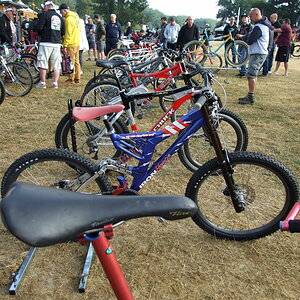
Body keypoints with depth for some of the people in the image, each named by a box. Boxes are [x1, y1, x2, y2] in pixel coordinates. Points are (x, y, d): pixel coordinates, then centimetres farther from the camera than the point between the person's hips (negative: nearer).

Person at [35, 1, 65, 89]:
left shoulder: (44, 15, -2)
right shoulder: (60, 17, 14)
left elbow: (39, 27, -9)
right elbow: (63, 32, 14)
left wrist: (41, 34, 10)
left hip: (46, 43, -5)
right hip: (57, 43, 5)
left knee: (42, 64, 1)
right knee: (56, 65, 7)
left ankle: (42, 83, 2)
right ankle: (55, 83, 6)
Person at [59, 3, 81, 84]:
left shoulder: (68, 19, -15)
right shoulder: (75, 16, 12)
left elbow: (68, 33, -18)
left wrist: (65, 45, -16)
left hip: (71, 44, -9)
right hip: (77, 42, 9)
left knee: (71, 62, -2)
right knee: (76, 61, 12)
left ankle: (71, 79, 3)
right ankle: (77, 78, 17)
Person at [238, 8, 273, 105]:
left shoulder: (258, 27, -17)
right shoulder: (265, 25, 17)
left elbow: (249, 41, -19)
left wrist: (249, 35, 3)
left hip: (258, 54, -11)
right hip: (261, 52, 11)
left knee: (251, 75, -13)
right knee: (253, 75, 15)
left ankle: (250, 98, -13)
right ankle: (250, 96, 21)